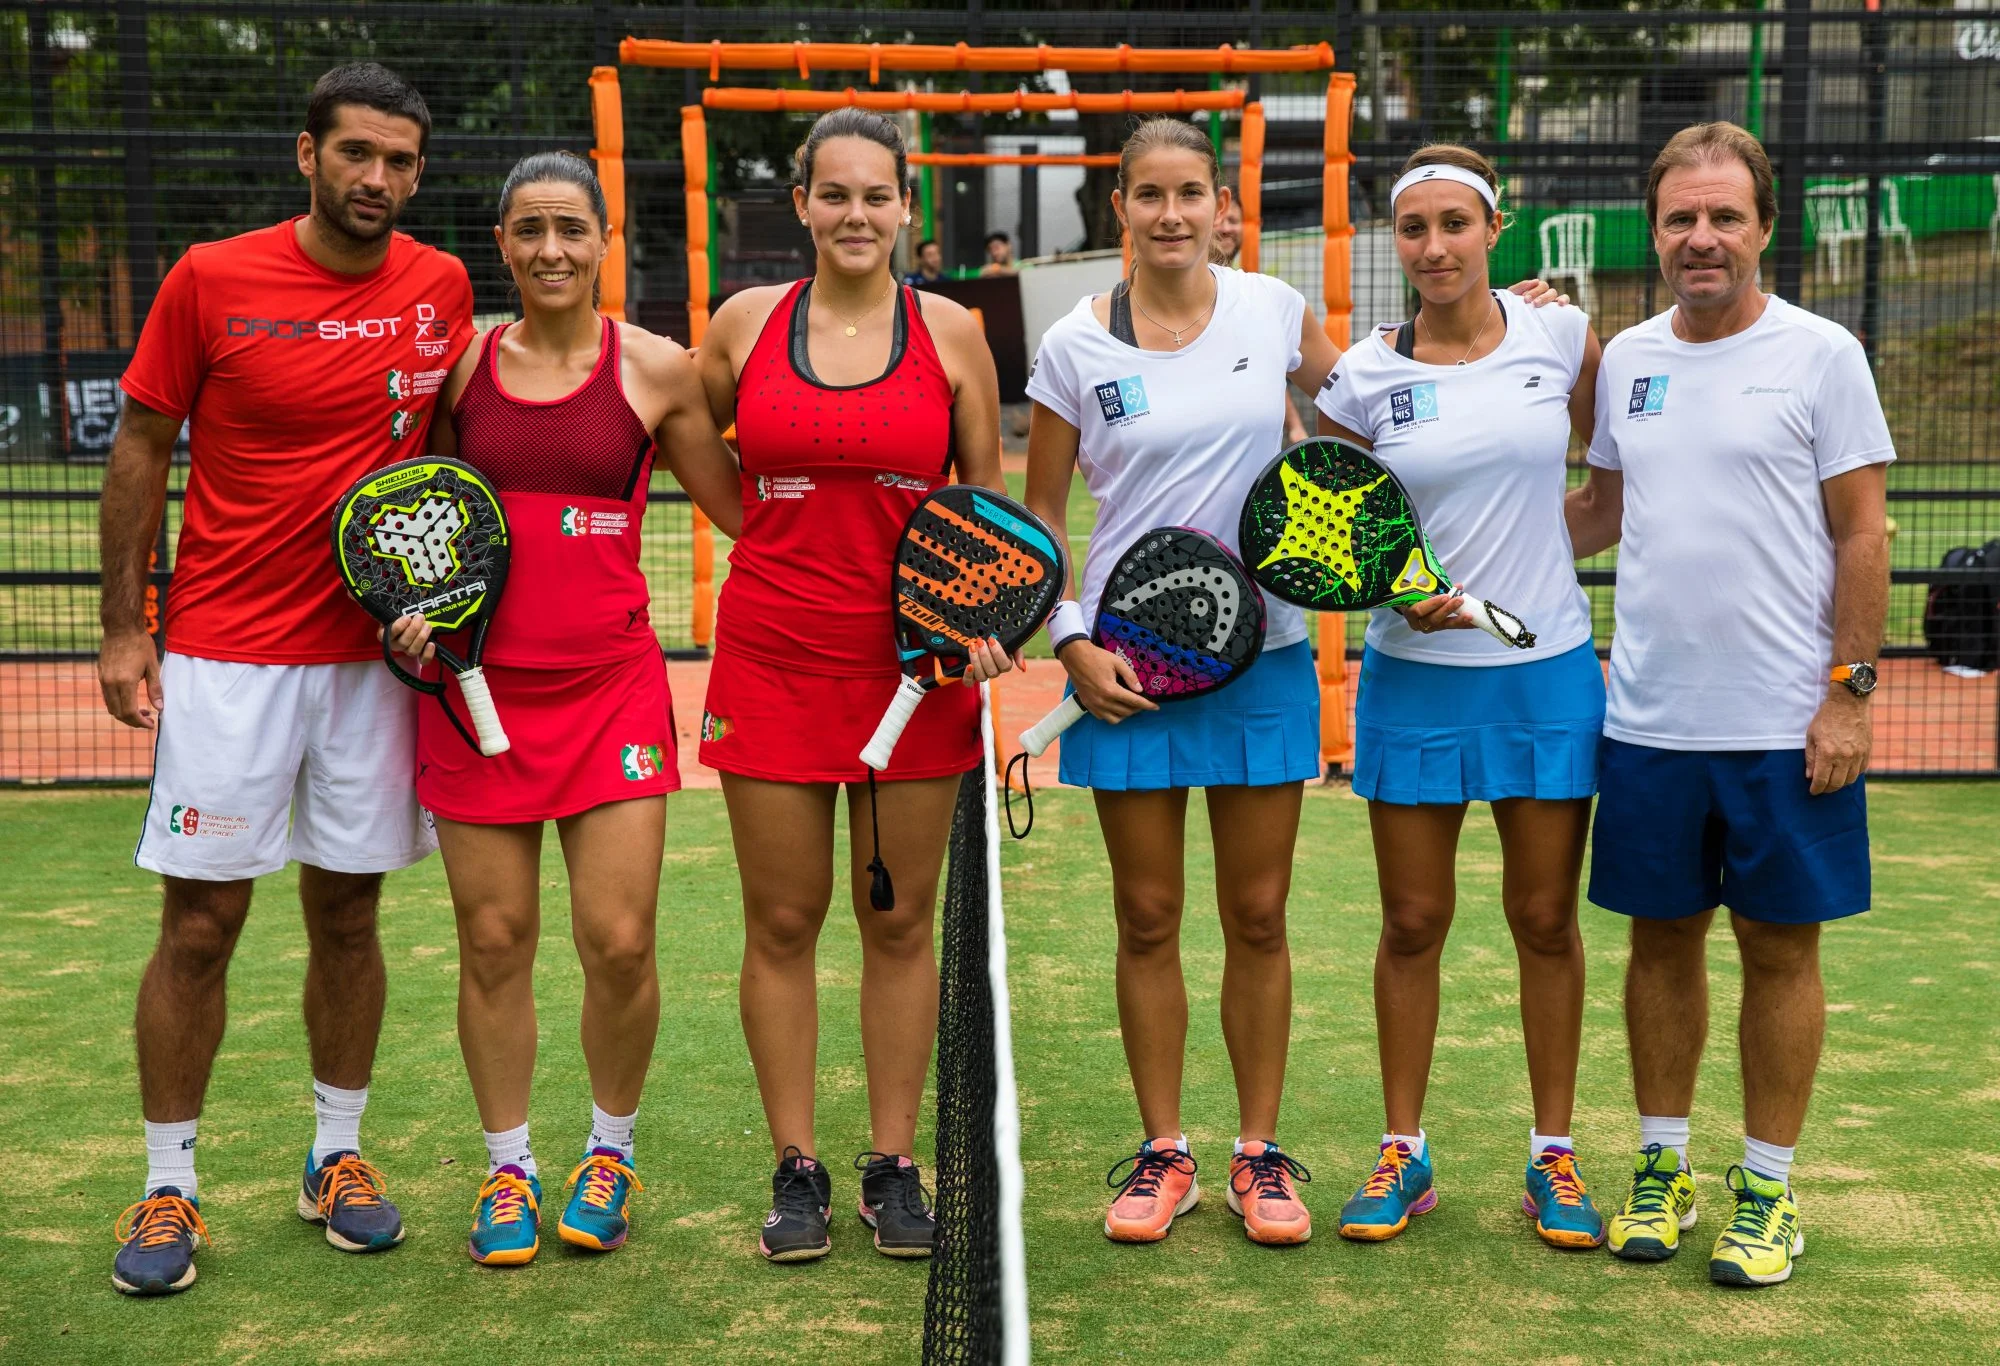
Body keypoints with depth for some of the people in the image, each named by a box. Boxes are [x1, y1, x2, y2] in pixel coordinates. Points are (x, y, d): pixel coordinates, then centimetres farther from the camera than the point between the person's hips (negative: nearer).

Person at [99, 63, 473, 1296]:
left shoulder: (441, 287, 2)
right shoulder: (210, 281, -5)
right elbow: (142, 449, 2)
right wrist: (124, 629, -1)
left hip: (374, 652, 3)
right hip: (226, 654, -2)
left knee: (347, 913, 10)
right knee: (200, 924, 0)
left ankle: (338, 1156, 25)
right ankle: (169, 1189, 13)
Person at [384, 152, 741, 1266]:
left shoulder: (656, 369, 1)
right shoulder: (462, 363, 6)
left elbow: (744, 510, 8)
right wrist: (416, 604, 0)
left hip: (610, 684, -1)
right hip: (477, 682, 2)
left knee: (619, 942, -4)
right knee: (494, 942, 5)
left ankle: (610, 1153, 22)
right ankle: (508, 1167, 24)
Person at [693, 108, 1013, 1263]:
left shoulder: (952, 332, 1)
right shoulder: (747, 322, 2)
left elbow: (991, 499, 7)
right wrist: (786, 539, 7)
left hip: (913, 667, 0)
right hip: (772, 661, 1)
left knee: (901, 922, 8)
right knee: (782, 922, 6)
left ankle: (895, 1167, 20)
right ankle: (796, 1169, 19)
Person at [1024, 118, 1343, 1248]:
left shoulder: (1274, 309, 1)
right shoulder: (1077, 346, -2)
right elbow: (1040, 510, 5)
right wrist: (1073, 641, -6)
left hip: (1262, 649, 1)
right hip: (1127, 663, -1)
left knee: (1259, 914, 6)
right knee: (1148, 917, 6)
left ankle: (1261, 1151, 20)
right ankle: (1164, 1152, 20)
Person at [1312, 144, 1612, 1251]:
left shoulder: (1559, 336, -1)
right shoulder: (1363, 375, -3)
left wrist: (1537, 530, 4)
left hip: (1547, 670, 1)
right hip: (1416, 673, 0)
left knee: (1546, 918, 7)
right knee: (1413, 921, 5)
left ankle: (1553, 1155, 21)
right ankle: (1404, 1153, 19)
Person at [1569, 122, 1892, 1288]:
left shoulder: (1821, 355, -5)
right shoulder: (1627, 359, 8)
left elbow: (1861, 535, -5)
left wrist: (1848, 690, -11)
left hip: (1784, 725, -4)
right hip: (1649, 719, 4)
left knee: (1781, 947, 6)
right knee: (1663, 939, 11)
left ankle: (1769, 1188, 18)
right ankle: (1663, 1167, 24)